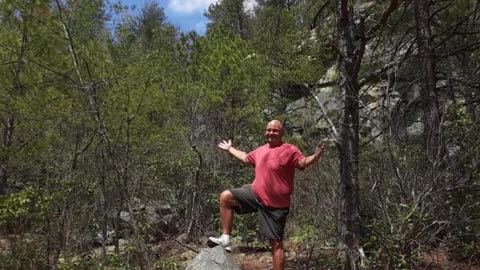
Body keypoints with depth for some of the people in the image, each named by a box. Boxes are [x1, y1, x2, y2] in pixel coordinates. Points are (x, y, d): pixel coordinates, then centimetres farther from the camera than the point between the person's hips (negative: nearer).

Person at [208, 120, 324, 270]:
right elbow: (246, 158, 29)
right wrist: (230, 149, 39)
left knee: (276, 243, -2)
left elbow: (304, 162, -24)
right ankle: (226, 239, -1)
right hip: (255, 194, 6)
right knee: (226, 197, -4)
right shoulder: (261, 150, 11)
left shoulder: (290, 150, -10)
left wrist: (316, 156, -45)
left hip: (276, 204, -6)